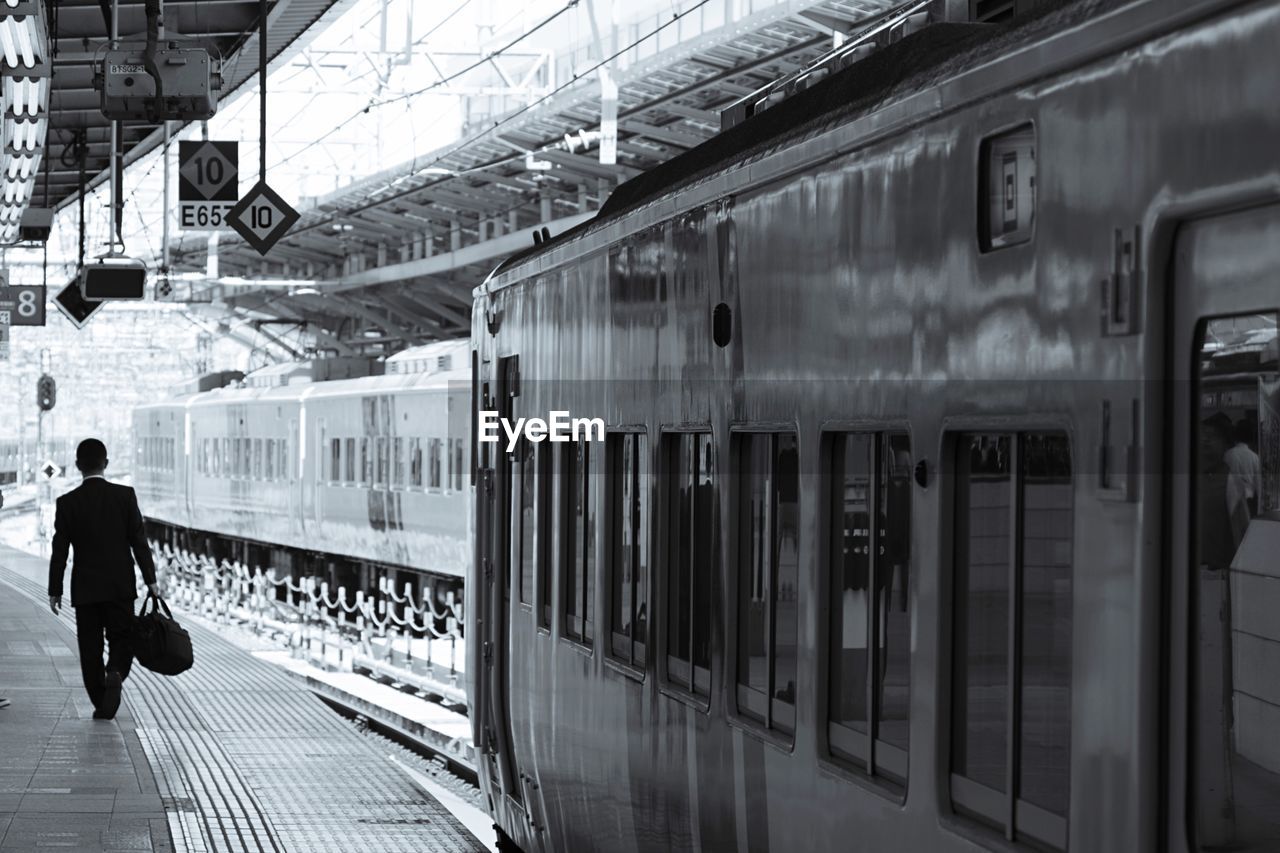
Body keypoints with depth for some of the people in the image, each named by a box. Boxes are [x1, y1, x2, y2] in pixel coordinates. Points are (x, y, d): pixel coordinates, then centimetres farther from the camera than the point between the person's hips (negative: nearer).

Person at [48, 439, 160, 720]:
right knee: (121, 640, 10)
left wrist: (55, 591, 4)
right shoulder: (125, 496, -5)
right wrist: (150, 579, 2)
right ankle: (115, 673, -19)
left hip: (85, 589, 0)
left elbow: (60, 551, -3)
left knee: (90, 648, 9)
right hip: (120, 586, 0)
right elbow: (139, 541, -4)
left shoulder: (68, 502, -5)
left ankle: (101, 705, 8)